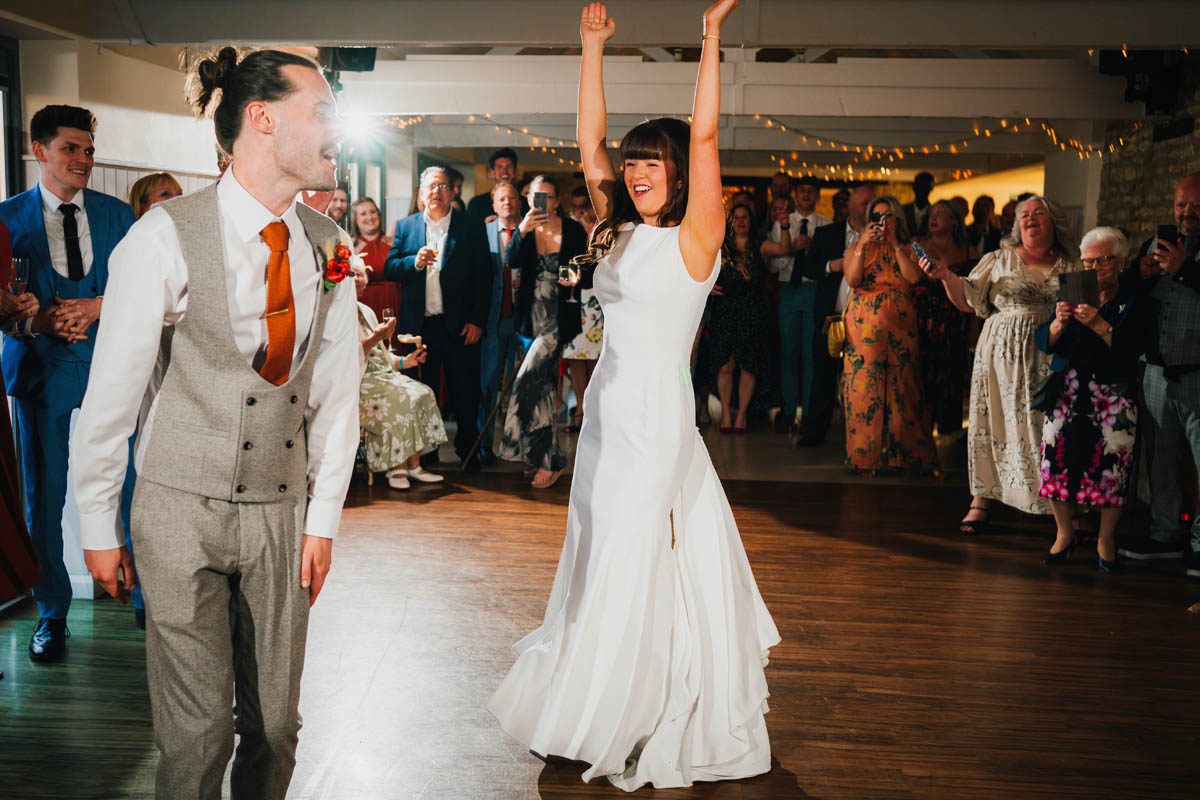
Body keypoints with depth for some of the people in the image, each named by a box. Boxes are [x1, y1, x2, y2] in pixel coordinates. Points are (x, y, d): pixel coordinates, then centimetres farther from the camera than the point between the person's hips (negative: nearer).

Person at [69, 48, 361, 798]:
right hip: (183, 509, -4)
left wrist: (322, 519, 5)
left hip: (282, 513, 4)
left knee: (276, 723, 11)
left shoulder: (329, 248, 1)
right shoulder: (166, 237, -13)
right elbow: (112, 392, -6)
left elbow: (336, 392, 5)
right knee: (198, 729, 3)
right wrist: (99, 525, 0)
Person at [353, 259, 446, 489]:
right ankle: (397, 468, -24)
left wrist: (405, 361, 8)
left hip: (381, 375, 8)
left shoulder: (366, 312, 23)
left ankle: (413, 465, -17)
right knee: (399, 398, -30)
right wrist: (375, 339, -23)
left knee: (422, 393, -15)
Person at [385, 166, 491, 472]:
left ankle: (468, 449, 16)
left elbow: (483, 277, -1)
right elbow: (389, 269, 6)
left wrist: (477, 321, -8)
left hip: (459, 325, -2)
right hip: (419, 324, 2)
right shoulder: (405, 226, 10)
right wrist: (415, 262, -14)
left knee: (465, 392, 3)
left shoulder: (471, 226, 2)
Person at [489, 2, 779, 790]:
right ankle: (602, 710, 32)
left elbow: (704, 138, -18)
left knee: (642, 561, 1)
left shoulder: (693, 238, -9)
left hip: (659, 411, -7)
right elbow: (589, 141, 8)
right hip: (607, 406, 7)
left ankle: (654, 725, 18)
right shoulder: (619, 232, 9)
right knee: (603, 557, 15)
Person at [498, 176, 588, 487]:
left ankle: (546, 460, -8)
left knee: (529, 379, -16)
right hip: (532, 315, 4)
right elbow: (512, 261, -13)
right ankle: (549, 459, 21)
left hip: (560, 315, -4)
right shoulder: (525, 230, 5)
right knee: (542, 385, 10)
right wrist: (521, 232, -28)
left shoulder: (573, 230, 0)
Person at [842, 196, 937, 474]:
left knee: (902, 384, -3)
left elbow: (914, 277, -6)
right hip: (864, 323, 0)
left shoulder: (908, 249, 14)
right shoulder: (856, 248, 13)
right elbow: (852, 280, -4)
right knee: (864, 384, -5)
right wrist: (862, 245, -10)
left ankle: (904, 452, 3)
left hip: (899, 323, 1)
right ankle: (865, 453, 1)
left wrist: (895, 244, -5)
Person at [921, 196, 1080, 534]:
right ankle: (981, 502, 7)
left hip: (1051, 355, 0)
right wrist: (947, 276, -7)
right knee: (994, 420, 0)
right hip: (1002, 351, 0)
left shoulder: (1071, 267, 11)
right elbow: (969, 301, 8)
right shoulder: (999, 260, 11)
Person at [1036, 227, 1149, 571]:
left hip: (1114, 391, -2)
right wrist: (1059, 323, -13)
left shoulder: (1133, 303, 5)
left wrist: (1099, 325, -20)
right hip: (1069, 389, 3)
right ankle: (1064, 532, 2)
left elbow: (1132, 349, -10)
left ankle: (1106, 539, -1)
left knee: (1113, 451, -19)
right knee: (1055, 442, -15)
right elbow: (1044, 343, 6)